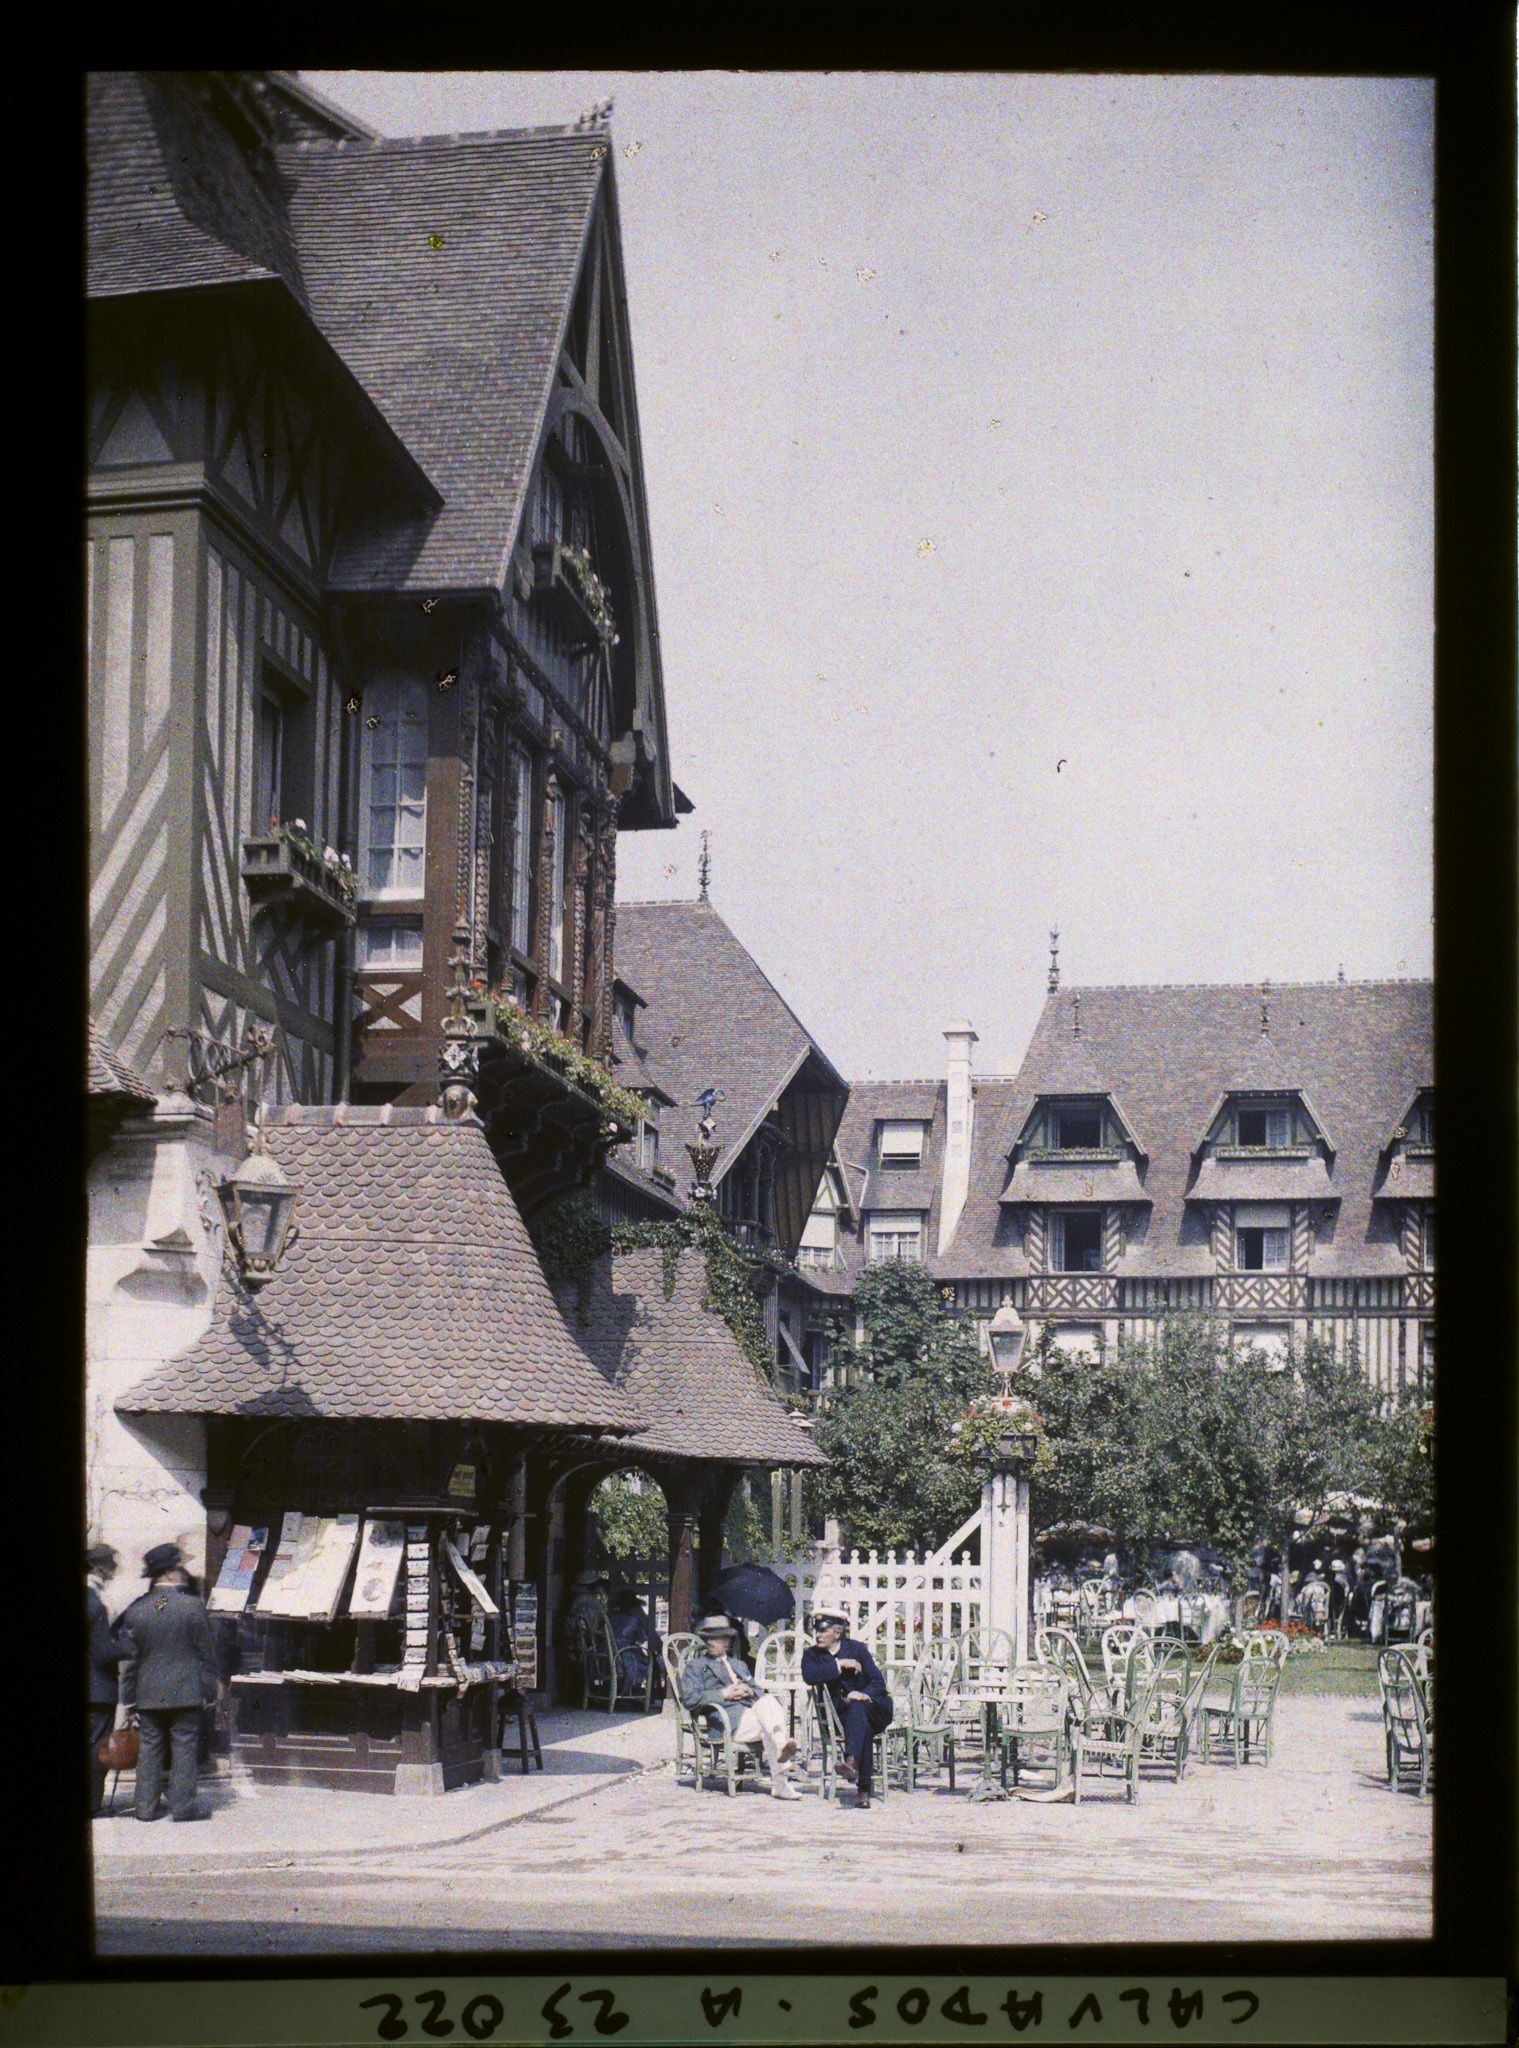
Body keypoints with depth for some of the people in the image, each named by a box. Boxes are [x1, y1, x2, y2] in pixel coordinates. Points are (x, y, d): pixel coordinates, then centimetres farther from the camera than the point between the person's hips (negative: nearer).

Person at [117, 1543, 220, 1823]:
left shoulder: (135, 1611, -1)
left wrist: (129, 1700, 9)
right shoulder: (192, 1606, -9)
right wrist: (210, 1690, 6)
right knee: (184, 1748, 3)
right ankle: (183, 1805, 3)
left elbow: (129, 1658, 3)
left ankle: (146, 1807, 10)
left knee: (149, 1748, 9)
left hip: (148, 1695, 3)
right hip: (186, 1692, -3)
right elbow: (206, 1652, -4)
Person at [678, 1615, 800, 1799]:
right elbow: (689, 1699, 0)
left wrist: (751, 1692, 3)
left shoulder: (739, 1664, 34)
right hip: (727, 1720, -4)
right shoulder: (695, 1666, 18)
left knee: (769, 1700, -31)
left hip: (752, 1708, 4)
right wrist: (724, 1694, -6)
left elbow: (761, 1690, 27)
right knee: (768, 1723, -31)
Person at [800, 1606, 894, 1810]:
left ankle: (851, 1762, -57)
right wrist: (840, 1665, -16)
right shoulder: (812, 1654, 9)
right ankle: (864, 1789, -43)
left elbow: (878, 1682, -2)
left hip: (873, 1707, -1)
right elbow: (809, 1676, -14)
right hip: (840, 1712, 1)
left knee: (857, 1707, -36)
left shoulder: (857, 1648, 5)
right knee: (862, 1724, -34)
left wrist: (864, 1695, -24)